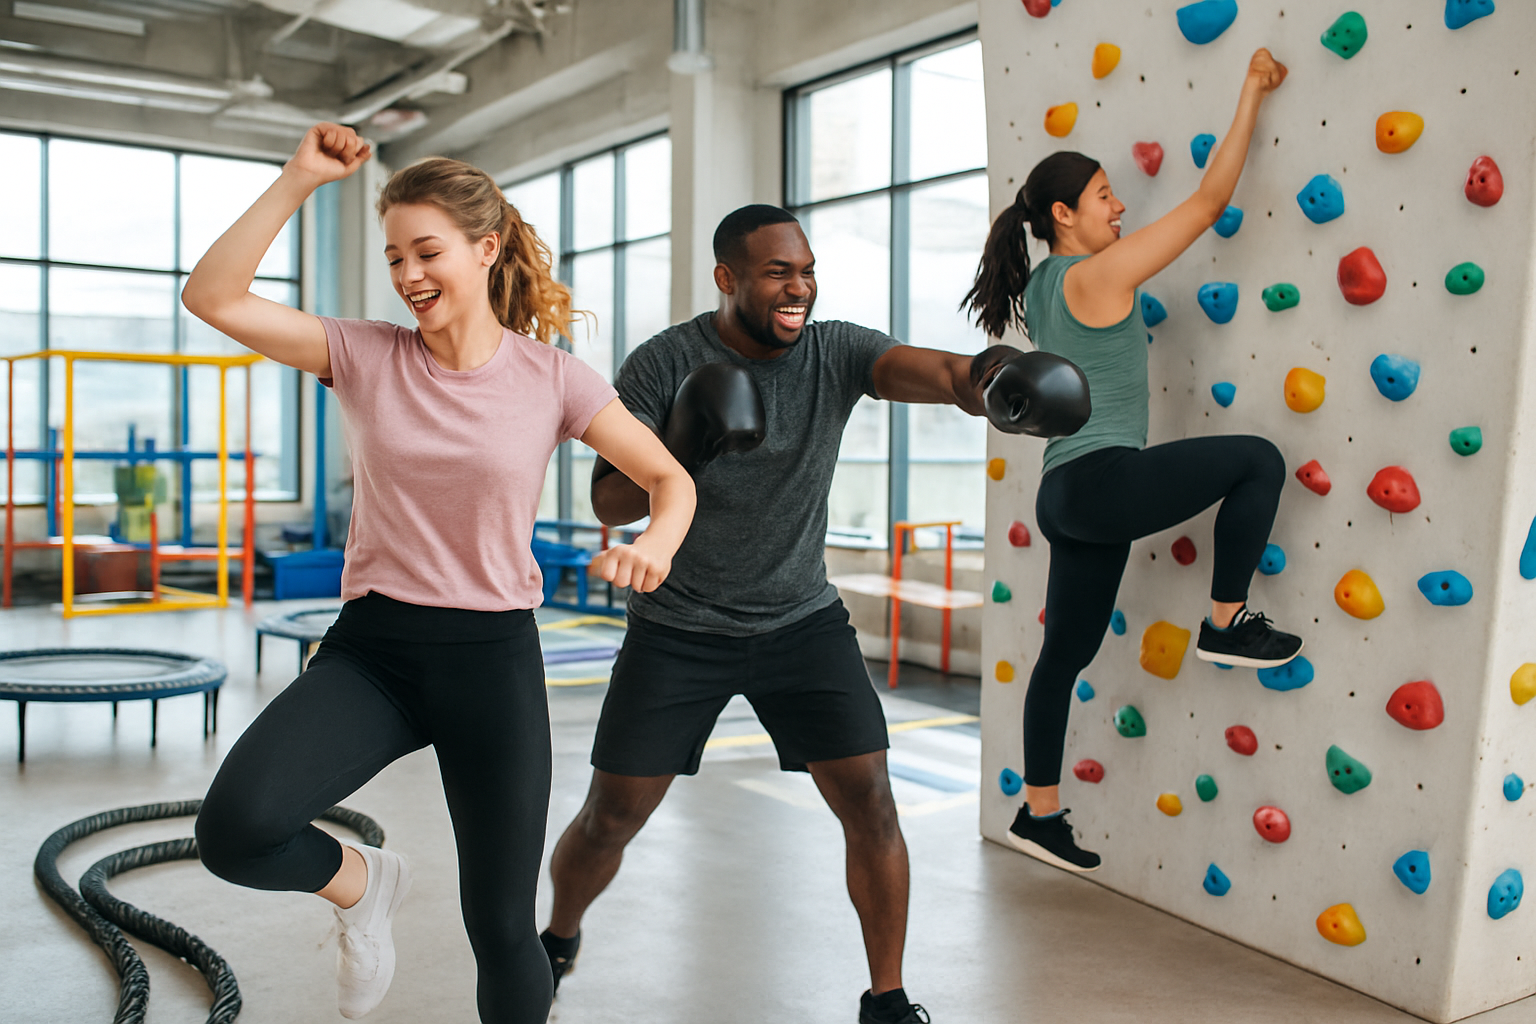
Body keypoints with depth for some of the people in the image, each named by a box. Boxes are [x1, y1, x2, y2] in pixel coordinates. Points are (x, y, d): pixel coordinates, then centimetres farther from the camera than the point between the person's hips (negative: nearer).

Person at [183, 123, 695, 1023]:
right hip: (371, 645, 1)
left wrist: (655, 543, -20)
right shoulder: (367, 356, 2)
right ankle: (361, 882, 11)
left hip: (493, 654, -1)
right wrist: (299, 181, -10)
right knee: (234, 829, -24)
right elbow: (214, 298, -5)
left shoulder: (552, 379, -2)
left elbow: (672, 479, 2)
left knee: (502, 930, 4)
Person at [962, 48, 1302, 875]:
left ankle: (1039, 815, 21)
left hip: (1068, 497, 9)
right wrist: (1253, 90, 1)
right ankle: (1227, 624, 4)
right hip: (1100, 480, -9)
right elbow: (1211, 198, -8)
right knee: (1259, 461, -5)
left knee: (1065, 654, 13)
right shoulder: (1097, 276, -9)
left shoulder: (1041, 289, 15)